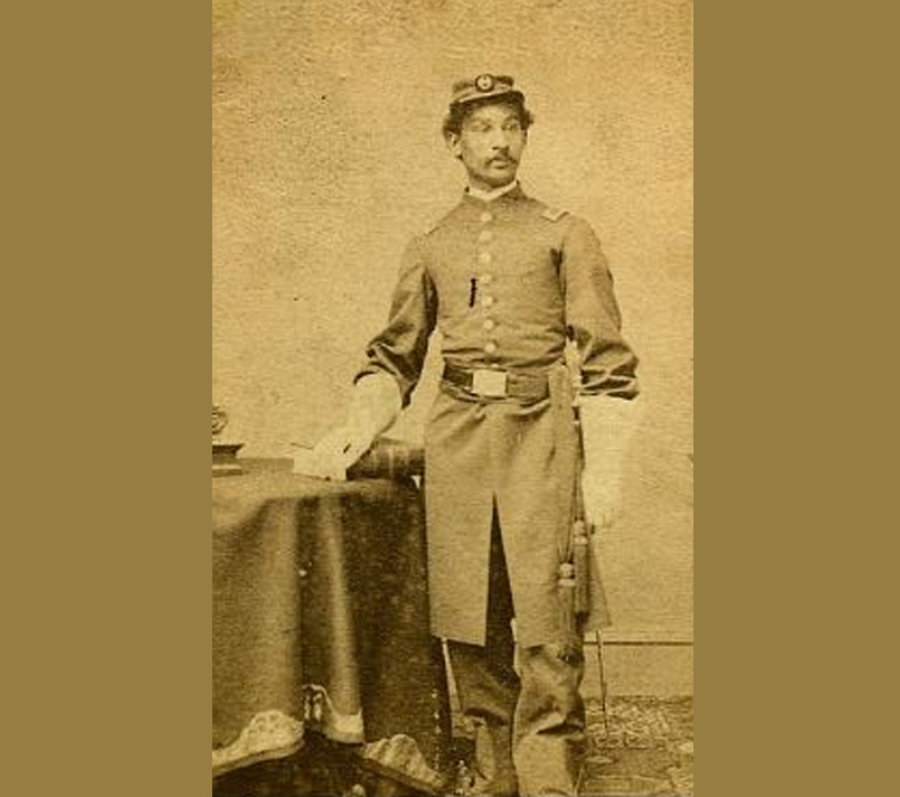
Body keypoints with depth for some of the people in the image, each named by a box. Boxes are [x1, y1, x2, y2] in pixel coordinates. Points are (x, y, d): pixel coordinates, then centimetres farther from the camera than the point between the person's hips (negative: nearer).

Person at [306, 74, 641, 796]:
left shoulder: (564, 234, 7)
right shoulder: (430, 247, 15)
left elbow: (606, 360, 2)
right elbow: (394, 358, 19)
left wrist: (604, 469, -6)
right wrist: (358, 428, 3)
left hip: (541, 437, -2)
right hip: (457, 439, 3)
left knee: (546, 638, -6)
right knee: (471, 636, 7)